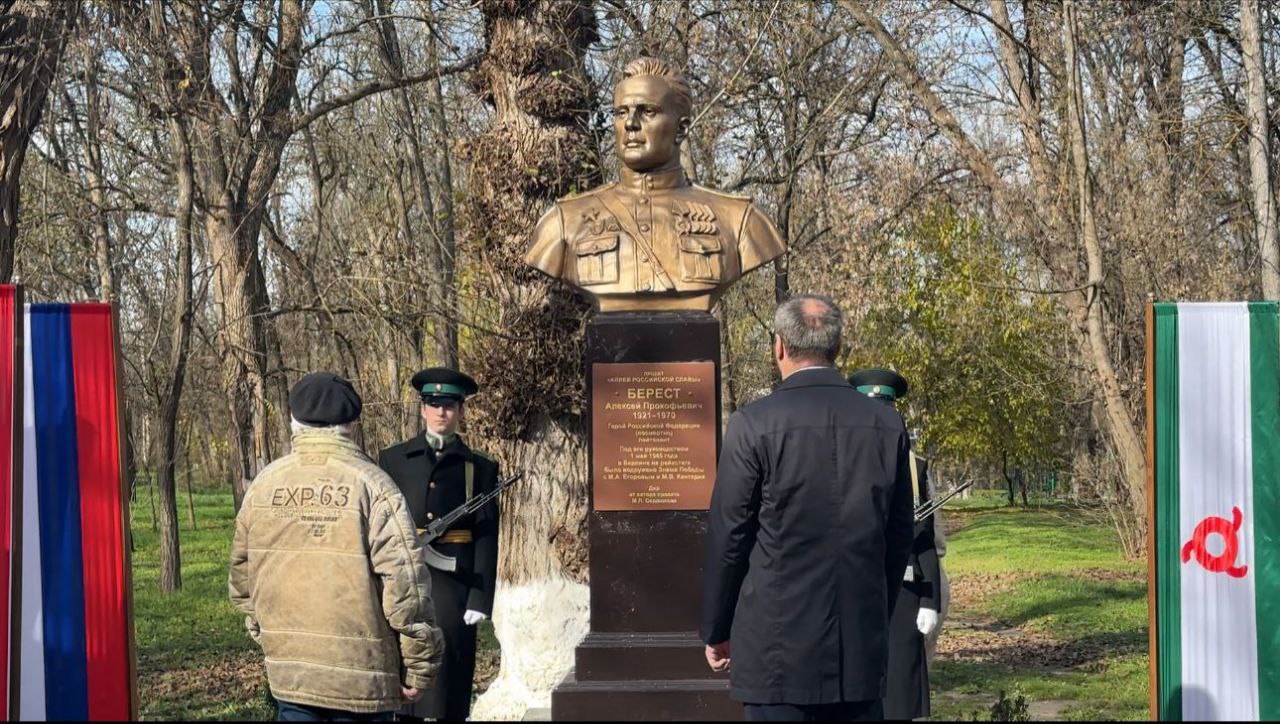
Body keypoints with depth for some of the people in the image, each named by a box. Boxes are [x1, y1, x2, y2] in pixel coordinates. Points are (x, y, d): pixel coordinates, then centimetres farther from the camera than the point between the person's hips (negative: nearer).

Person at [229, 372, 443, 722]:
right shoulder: (371, 484, -11)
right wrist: (420, 666, -6)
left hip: (288, 670, 4)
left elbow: (241, 574, 13)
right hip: (361, 675, -4)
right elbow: (405, 580, -15)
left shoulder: (263, 485, 3)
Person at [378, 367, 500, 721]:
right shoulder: (393, 460, 10)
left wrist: (480, 599, -7)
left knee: (451, 677, 1)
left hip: (454, 582, -1)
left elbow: (486, 537, 1)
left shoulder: (480, 468, 6)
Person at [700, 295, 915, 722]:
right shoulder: (886, 426, 3)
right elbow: (898, 538, 9)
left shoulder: (754, 426, -9)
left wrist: (715, 632, 5)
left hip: (777, 651, -4)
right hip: (862, 652, 4)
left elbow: (727, 538, -6)